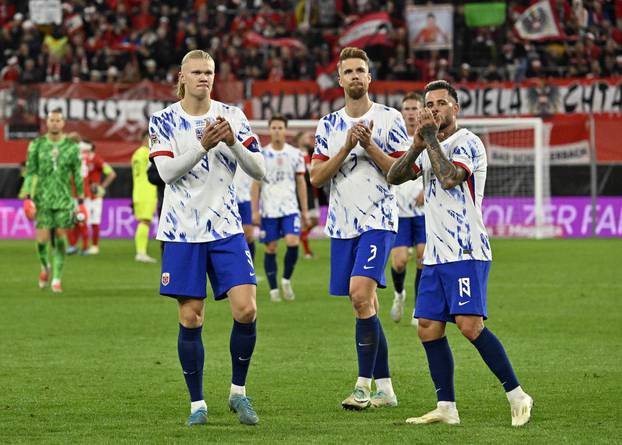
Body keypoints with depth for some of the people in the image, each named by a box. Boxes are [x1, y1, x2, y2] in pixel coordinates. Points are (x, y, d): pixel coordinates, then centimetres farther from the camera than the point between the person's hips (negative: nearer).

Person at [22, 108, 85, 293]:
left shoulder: (71, 146, 1)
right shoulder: (37, 145, 1)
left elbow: (77, 175, 5)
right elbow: (30, 172, 3)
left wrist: (81, 202, 3)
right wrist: (27, 198, -6)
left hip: (64, 199, 0)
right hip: (42, 199, 0)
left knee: (60, 240, -3)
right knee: (42, 240, -5)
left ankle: (56, 279, 6)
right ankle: (45, 267, 25)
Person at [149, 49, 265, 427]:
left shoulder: (233, 116, 3)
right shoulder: (163, 120, 0)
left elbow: (259, 171, 0)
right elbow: (167, 171, -12)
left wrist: (233, 142, -17)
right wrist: (203, 145, -24)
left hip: (226, 227, 1)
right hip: (182, 230, -1)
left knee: (246, 310, -11)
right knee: (190, 319, -1)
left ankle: (238, 392, 8)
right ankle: (197, 404, 9)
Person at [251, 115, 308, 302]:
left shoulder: (295, 154, 5)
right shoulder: (261, 155, 0)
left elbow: (301, 183, 9)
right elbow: (256, 184, 1)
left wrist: (305, 211, 6)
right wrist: (254, 211, -4)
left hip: (290, 208, 1)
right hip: (268, 209, -1)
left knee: (293, 243, -16)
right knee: (271, 248, 2)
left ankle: (287, 280, 5)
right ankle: (273, 289, 11)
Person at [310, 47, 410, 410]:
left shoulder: (389, 118, 0)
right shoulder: (328, 125, 11)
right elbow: (316, 177, 3)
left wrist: (370, 146, -14)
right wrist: (346, 147, -10)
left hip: (378, 220, -5)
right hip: (342, 224, 5)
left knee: (361, 294, -21)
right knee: (367, 306, 7)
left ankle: (364, 385, -17)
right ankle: (385, 388, 14)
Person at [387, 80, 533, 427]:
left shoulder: (467, 143, -7)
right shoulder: (431, 147, 19)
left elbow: (450, 178, -24)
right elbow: (395, 177, 10)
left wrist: (431, 139, -13)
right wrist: (419, 144, -5)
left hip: (466, 252, -9)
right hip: (435, 255, 9)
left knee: (470, 325, -18)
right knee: (429, 329, 3)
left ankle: (517, 396, -10)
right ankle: (447, 408, 8)